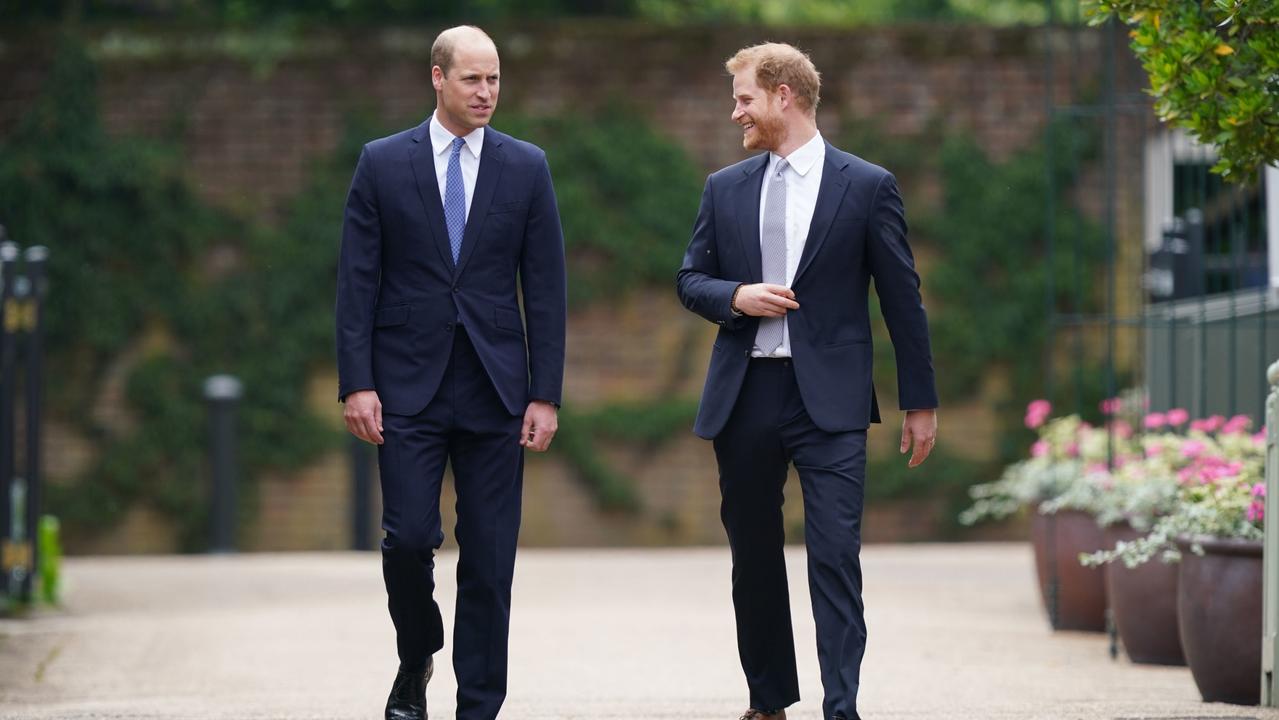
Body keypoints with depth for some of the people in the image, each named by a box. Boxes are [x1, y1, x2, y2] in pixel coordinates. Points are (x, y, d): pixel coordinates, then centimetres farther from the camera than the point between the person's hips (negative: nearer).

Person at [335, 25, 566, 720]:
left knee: (490, 558, 1)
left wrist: (545, 395, -1)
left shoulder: (526, 167, 5)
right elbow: (357, 283, 1)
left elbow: (545, 289, 5)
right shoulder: (383, 163, 3)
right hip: (408, 386, -1)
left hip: (494, 389, 1)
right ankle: (415, 662, 18)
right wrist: (357, 383, -7)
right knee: (409, 537, -9)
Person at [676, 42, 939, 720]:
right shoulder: (725, 188, 11)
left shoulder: (867, 186, 1)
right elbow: (690, 280, 15)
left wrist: (920, 402, 3)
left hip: (829, 398, -4)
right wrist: (735, 297, -8)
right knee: (754, 557, 10)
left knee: (835, 556, -12)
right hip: (743, 396, 4)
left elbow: (902, 299, 3)